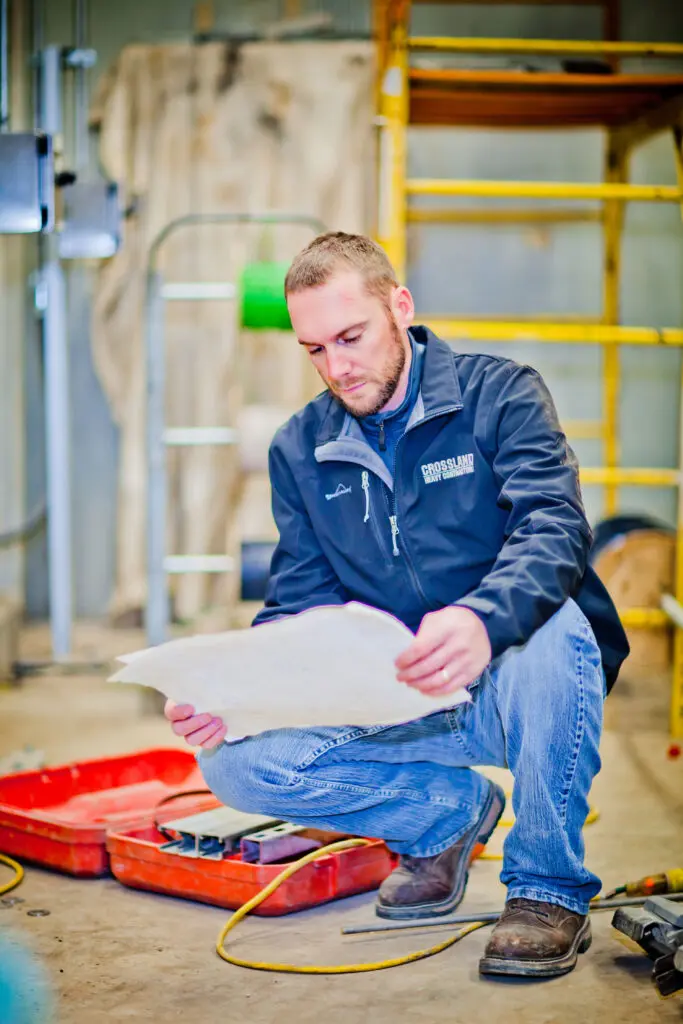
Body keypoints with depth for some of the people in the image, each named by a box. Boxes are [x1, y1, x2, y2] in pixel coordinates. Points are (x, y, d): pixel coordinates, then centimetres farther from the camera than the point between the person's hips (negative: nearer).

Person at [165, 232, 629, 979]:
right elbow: (299, 607, 3)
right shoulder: (300, 450, 5)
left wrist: (482, 621, -47)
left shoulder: (498, 395, -8)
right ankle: (451, 809, 7)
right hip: (397, 706, 4)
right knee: (236, 761, -18)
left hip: (511, 684, -4)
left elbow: (554, 530, -24)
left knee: (551, 626, -38)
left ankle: (550, 888, -15)